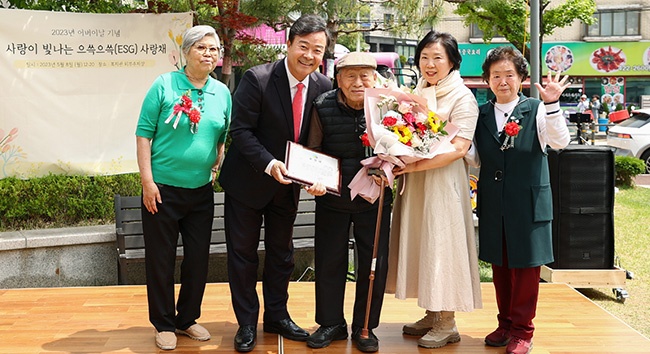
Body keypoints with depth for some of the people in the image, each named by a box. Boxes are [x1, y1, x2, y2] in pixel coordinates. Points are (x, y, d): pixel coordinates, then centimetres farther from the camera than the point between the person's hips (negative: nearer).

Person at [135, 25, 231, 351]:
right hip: (163, 189, -4)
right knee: (161, 259, 5)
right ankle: (164, 324, 21)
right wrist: (147, 181, -12)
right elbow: (144, 133, -7)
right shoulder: (164, 85, -7)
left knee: (198, 259, 12)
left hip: (201, 191, 4)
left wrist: (217, 171, 4)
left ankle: (187, 319, 29)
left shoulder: (222, 93, 5)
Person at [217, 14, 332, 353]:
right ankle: (247, 323, 21)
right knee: (243, 253, 5)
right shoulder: (257, 79, -21)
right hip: (248, 181, -4)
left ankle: (277, 316, 33)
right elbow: (241, 130, -20)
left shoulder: (323, 87, -8)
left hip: (288, 184, 4)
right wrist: (269, 164, -31)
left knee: (281, 252, 17)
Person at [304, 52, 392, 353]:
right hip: (332, 198, 0)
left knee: (375, 263, 7)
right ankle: (331, 323, 28)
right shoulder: (323, 107, -8)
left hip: (374, 199, 0)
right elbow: (312, 152, 1)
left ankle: (365, 327, 24)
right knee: (329, 261, 9)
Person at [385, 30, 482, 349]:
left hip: (443, 181, -7)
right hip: (414, 182, 7)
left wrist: (416, 165, -22)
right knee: (420, 244, 10)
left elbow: (459, 147, -17)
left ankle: (447, 324, 8)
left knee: (442, 244, -2)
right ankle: (432, 314, 22)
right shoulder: (416, 94, 13)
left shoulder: (462, 98, -8)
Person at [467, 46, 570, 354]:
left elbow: (560, 141, -20)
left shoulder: (536, 110, -5)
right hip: (493, 205, 4)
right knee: (499, 265, 13)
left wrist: (552, 104, -33)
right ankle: (505, 323, 28)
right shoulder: (481, 115, 6)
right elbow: (477, 159, 9)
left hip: (528, 204, -4)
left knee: (525, 266, 5)